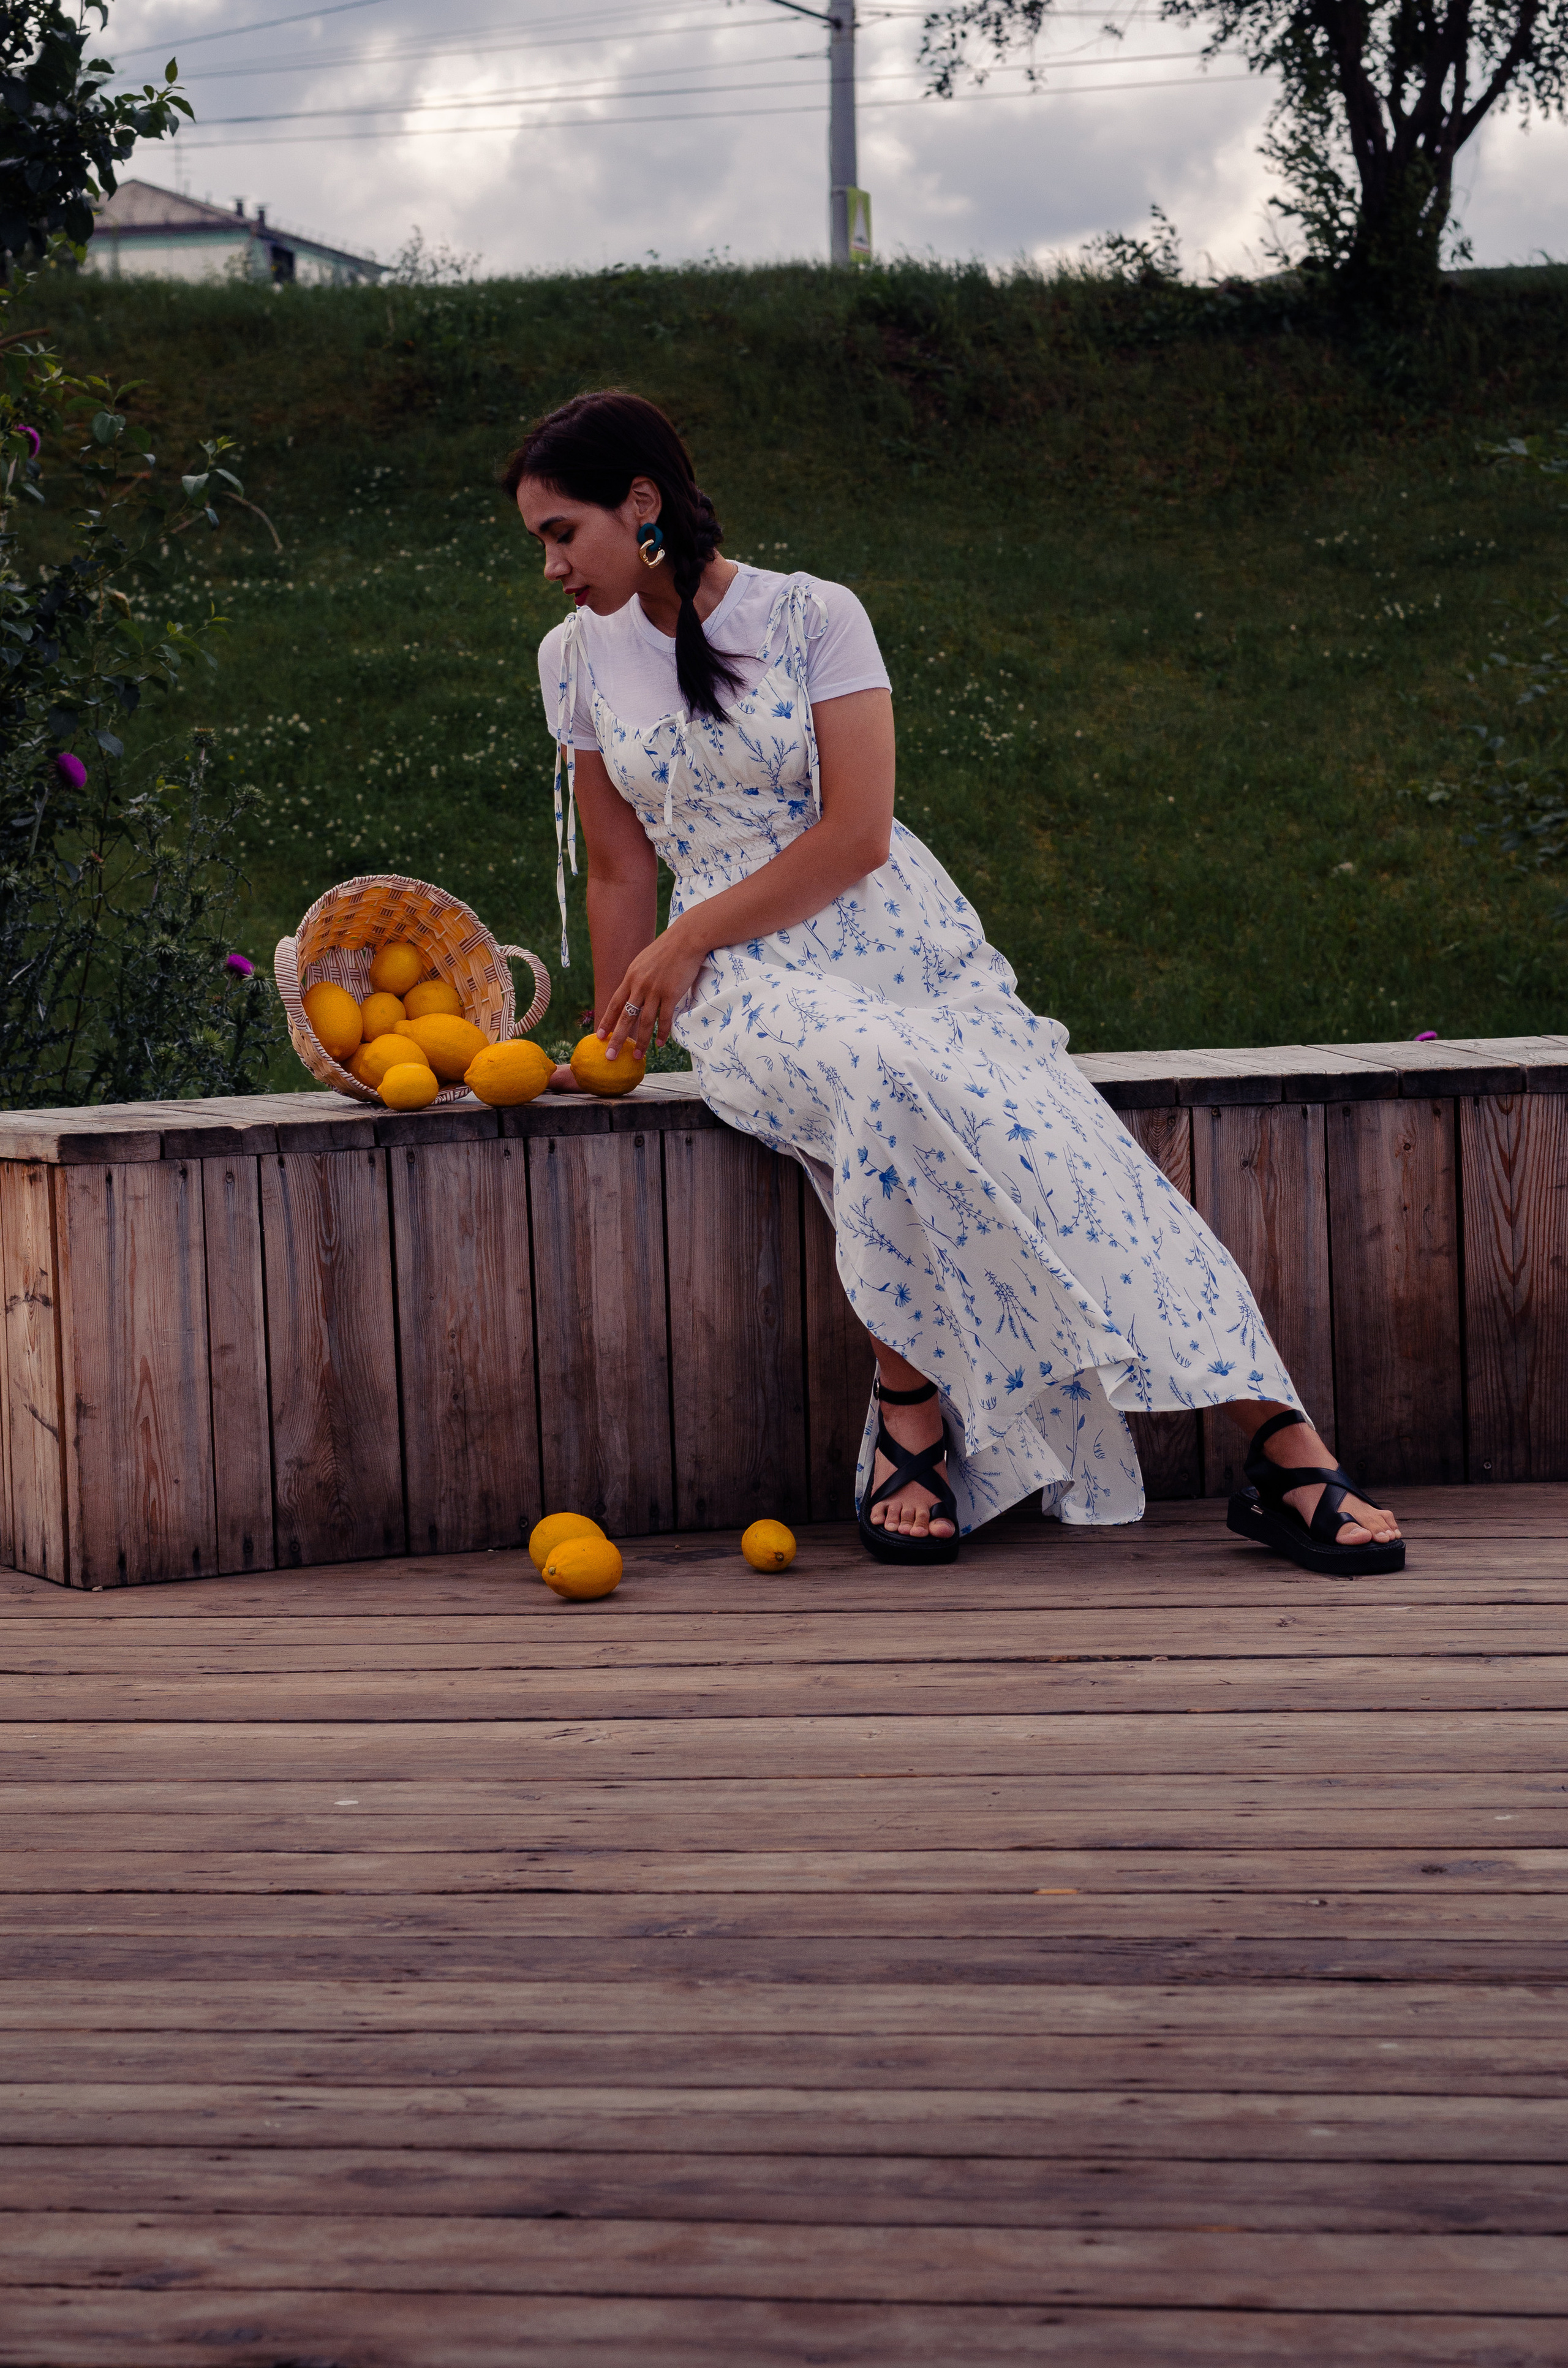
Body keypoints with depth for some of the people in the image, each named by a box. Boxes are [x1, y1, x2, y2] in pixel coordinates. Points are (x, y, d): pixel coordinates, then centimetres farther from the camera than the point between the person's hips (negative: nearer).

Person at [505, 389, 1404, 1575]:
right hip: (747, 981, 0)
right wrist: (614, 1042, 17)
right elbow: (621, 867, 17)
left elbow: (856, 833, -9)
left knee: (1041, 1129, -24)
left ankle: (1287, 1451, -27)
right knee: (882, 1073, -37)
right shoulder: (580, 660, 10)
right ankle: (911, 1399, -27)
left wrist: (688, 940, -11)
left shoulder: (814, 616, -2)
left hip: (895, 933, 0)